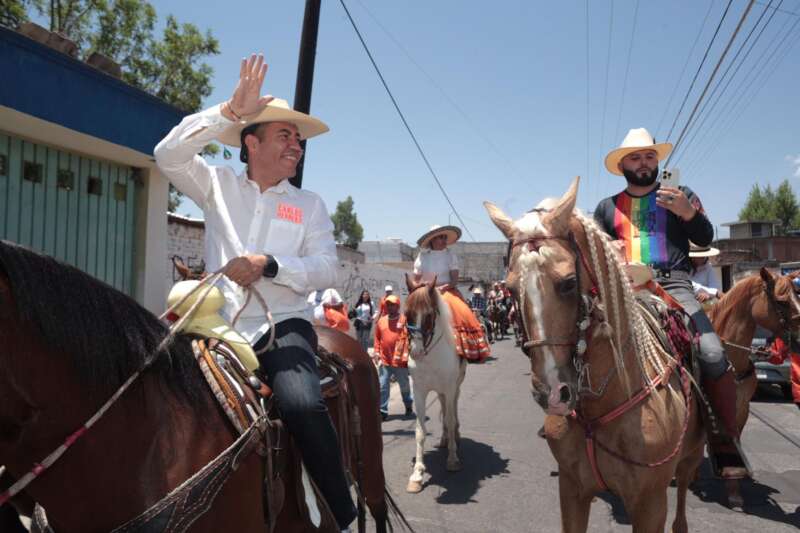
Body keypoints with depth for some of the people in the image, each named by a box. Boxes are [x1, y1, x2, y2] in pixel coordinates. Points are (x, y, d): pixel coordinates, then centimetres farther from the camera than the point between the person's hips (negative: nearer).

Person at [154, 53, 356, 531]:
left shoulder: (310, 204, 12)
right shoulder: (218, 186, 13)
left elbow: (325, 270, 2)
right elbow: (169, 155, -4)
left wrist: (268, 264, -15)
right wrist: (230, 111, -12)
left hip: (284, 326, -2)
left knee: (304, 406, -30)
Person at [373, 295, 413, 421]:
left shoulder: (404, 320, -6)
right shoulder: (381, 320, 7)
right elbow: (377, 338, 14)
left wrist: (407, 354, -16)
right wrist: (377, 352, 5)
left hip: (400, 361, -3)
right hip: (384, 360, 3)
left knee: (404, 385, 15)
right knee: (382, 386, 2)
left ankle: (409, 406, 35)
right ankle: (383, 411, 10)